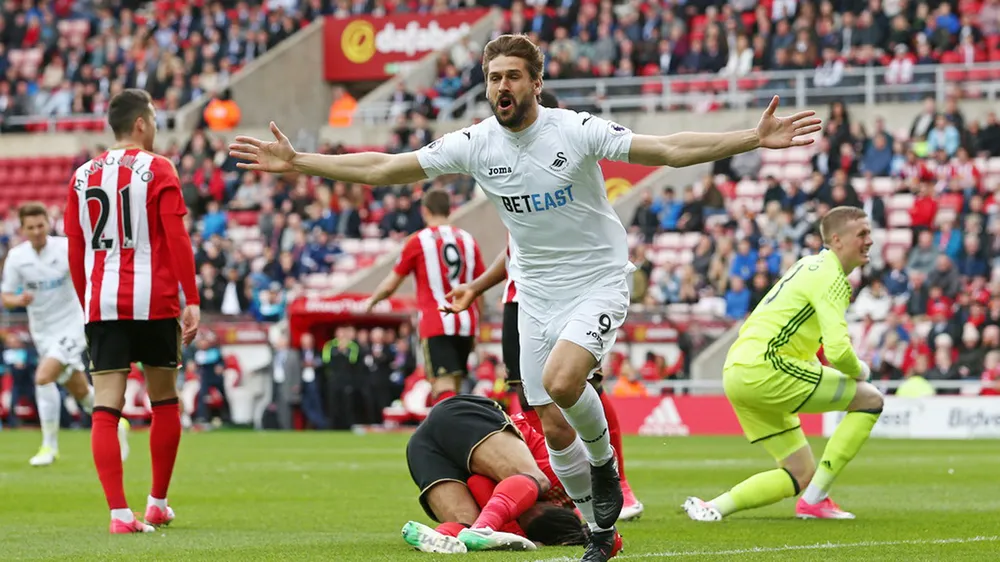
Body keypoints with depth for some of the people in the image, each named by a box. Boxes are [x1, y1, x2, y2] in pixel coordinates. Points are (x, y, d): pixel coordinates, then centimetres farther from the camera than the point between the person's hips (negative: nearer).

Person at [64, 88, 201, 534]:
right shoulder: (158, 170, -2)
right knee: (164, 402, 15)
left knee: (105, 409, -2)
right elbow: (176, 238, -9)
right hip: (154, 303, -3)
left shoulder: (83, 176, 10)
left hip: (101, 305, 3)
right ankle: (158, 503, 22)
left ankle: (119, 511, -13)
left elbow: (75, 251, 11)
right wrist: (192, 300, -7)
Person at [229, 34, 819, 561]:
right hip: (536, 295, 5)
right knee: (554, 428, 4)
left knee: (561, 381, -30)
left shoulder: (577, 131, -16)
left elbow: (669, 150, -19)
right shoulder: (474, 144, -6)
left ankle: (605, 462, 0)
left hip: (598, 281, -5)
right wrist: (297, 163, -5)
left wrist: (755, 139, -29)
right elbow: (381, 168, -1)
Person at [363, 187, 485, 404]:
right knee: (452, 390, 14)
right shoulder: (468, 240, 9)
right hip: (466, 323, 5)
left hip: (436, 326, -5)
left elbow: (390, 285, 5)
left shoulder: (418, 241, -2)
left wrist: (371, 301, 25)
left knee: (443, 388, -12)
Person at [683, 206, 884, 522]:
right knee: (870, 399, -6)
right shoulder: (831, 277, -10)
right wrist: (859, 370, 1)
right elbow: (838, 351, -20)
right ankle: (814, 500, -6)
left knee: (801, 475, 12)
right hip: (762, 368, -10)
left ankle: (714, 507, 0)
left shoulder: (810, 265, 21)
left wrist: (814, 368, 18)